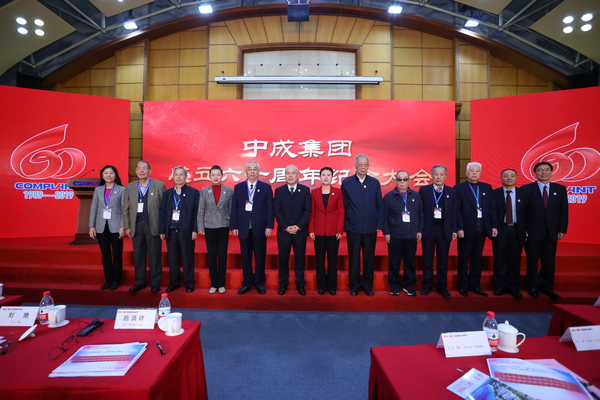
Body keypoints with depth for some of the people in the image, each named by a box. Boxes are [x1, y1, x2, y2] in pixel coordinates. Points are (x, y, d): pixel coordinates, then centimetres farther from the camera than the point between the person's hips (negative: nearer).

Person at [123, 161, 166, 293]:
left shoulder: (159, 185, -1)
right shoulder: (129, 187, 9)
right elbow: (125, 209, 10)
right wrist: (127, 226, 4)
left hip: (153, 225, -3)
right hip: (136, 225, 3)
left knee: (154, 255, 4)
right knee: (138, 255, 10)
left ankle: (155, 282, 18)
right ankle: (140, 281, 24)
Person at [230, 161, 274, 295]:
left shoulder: (266, 187, 4)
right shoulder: (238, 187, 8)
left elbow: (270, 208, 0)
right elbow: (234, 208, 6)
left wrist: (269, 226, -7)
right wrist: (234, 226, -1)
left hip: (260, 228, -1)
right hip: (244, 228, 1)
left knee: (260, 257, 7)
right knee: (245, 257, 9)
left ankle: (259, 283, 22)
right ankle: (247, 283, 23)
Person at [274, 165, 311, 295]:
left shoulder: (305, 190, 3)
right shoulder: (279, 190, 4)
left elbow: (307, 210, -1)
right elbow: (277, 211, -1)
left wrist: (298, 226, -11)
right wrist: (286, 227, -11)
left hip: (300, 231, 0)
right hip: (283, 231, 0)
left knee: (300, 259, 7)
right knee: (283, 259, 8)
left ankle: (300, 285, 20)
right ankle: (283, 284, 22)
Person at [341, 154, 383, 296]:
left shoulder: (375, 183, 5)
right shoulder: (346, 183, 1)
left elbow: (380, 206, 6)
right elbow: (343, 206, 2)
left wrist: (379, 225, 1)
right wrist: (344, 225, -1)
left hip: (371, 228, 1)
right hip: (353, 228, -1)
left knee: (369, 258, 10)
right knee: (354, 258, 8)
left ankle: (367, 285, 26)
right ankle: (354, 285, 24)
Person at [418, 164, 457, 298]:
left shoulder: (452, 191, 6)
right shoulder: (423, 190, 2)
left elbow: (454, 212, 5)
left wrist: (454, 230, 1)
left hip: (445, 230, 1)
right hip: (428, 230, -1)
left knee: (443, 260, 8)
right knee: (427, 259, 7)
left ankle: (442, 286, 20)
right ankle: (427, 285, 20)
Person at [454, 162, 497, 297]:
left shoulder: (487, 187, 11)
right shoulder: (459, 188, -2)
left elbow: (492, 208, 9)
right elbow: (456, 210, -7)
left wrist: (494, 226, 2)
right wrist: (459, 228, -13)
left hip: (482, 229, 4)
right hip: (466, 229, -4)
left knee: (477, 258, 11)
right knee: (464, 259, 6)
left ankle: (475, 285, 22)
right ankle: (463, 286, 16)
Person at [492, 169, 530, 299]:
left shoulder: (524, 194, 6)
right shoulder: (494, 193, 1)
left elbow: (528, 213, 4)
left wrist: (526, 230, -3)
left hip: (517, 230, 1)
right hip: (500, 229, -1)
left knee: (515, 260, 7)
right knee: (500, 259, 5)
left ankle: (514, 287, 20)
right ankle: (500, 286, 18)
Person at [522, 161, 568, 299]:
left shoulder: (560, 189, 8)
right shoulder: (526, 189, -2)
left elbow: (564, 211, 7)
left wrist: (562, 230, 1)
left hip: (552, 232, 3)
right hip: (533, 232, -2)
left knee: (549, 261, 7)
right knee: (532, 260, 7)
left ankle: (546, 287, 22)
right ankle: (533, 287, 20)